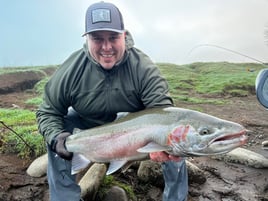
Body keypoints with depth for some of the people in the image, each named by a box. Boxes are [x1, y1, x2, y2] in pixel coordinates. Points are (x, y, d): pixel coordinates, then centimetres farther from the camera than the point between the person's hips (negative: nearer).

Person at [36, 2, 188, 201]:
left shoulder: (143, 67, -28)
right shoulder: (70, 71, -24)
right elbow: (48, 112, -12)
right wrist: (56, 138, -33)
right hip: (88, 126, 2)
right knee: (56, 140, -20)